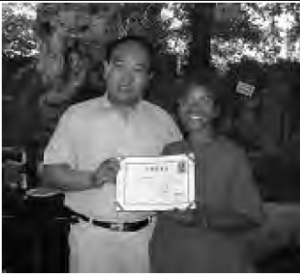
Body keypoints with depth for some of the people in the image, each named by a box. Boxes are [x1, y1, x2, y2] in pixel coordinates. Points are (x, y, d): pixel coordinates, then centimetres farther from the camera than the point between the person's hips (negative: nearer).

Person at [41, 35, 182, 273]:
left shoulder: (162, 120, 6)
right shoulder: (77, 115, 0)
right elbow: (50, 174, -2)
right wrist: (92, 178, -18)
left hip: (146, 236, 2)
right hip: (91, 235, -1)